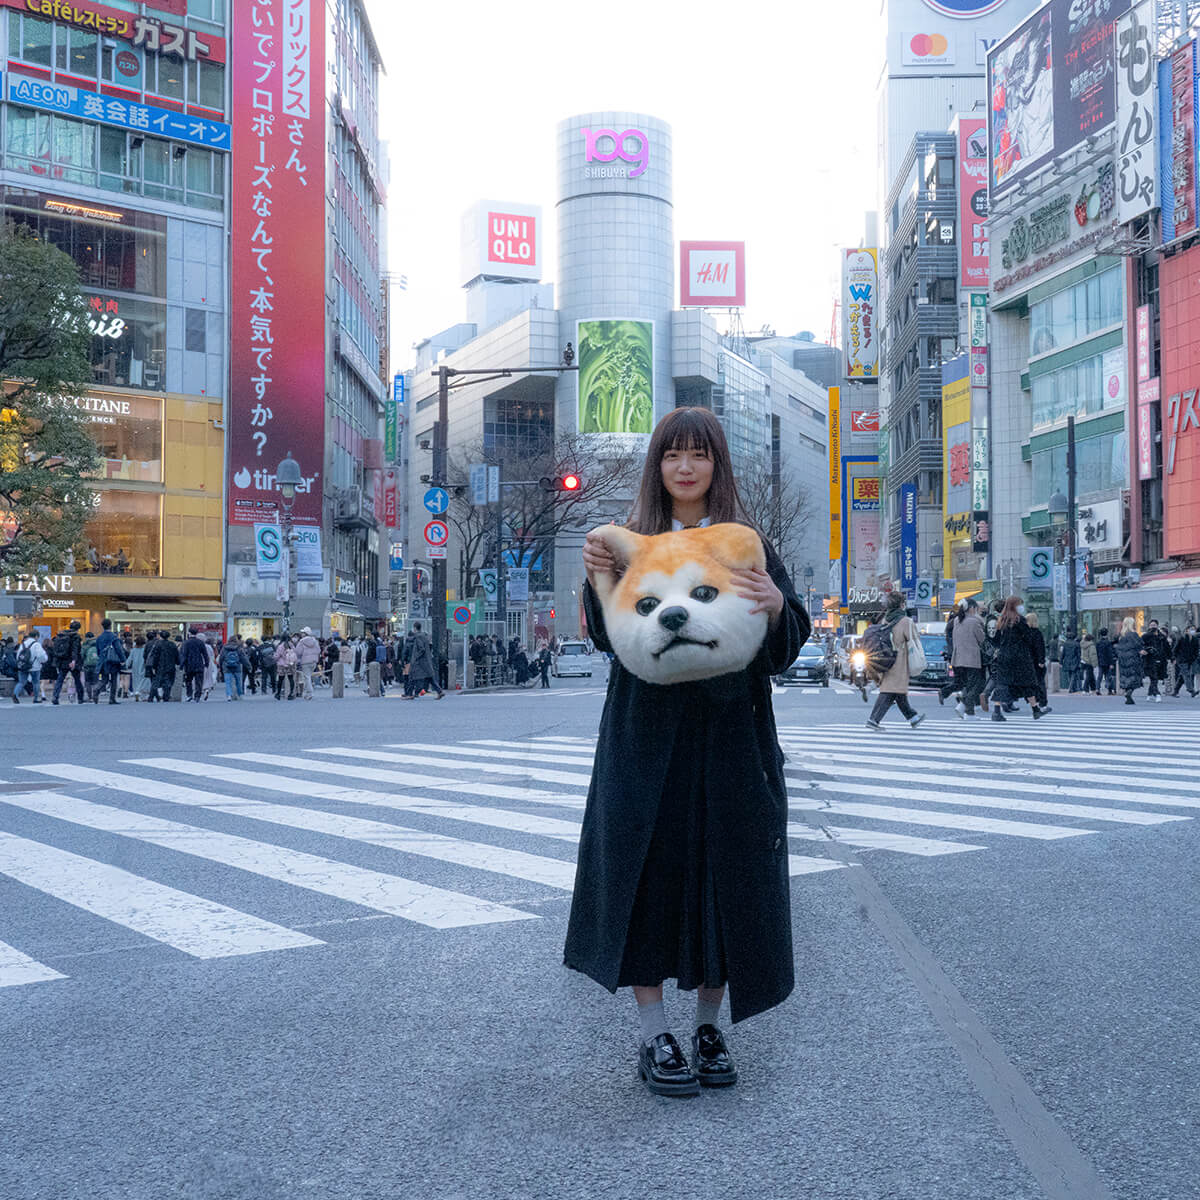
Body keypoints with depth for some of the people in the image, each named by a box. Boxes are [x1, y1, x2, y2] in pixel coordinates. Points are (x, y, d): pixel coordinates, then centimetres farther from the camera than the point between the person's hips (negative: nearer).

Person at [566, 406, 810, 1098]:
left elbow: (786, 646, -1)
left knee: (721, 873, 5)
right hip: (646, 735, 0)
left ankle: (711, 1027, 20)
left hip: (728, 736, 1)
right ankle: (654, 1036, 9)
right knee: (649, 871, -2)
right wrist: (596, 577, -21)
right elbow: (607, 636, -4)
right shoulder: (631, 542, 6)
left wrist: (777, 606, -23)